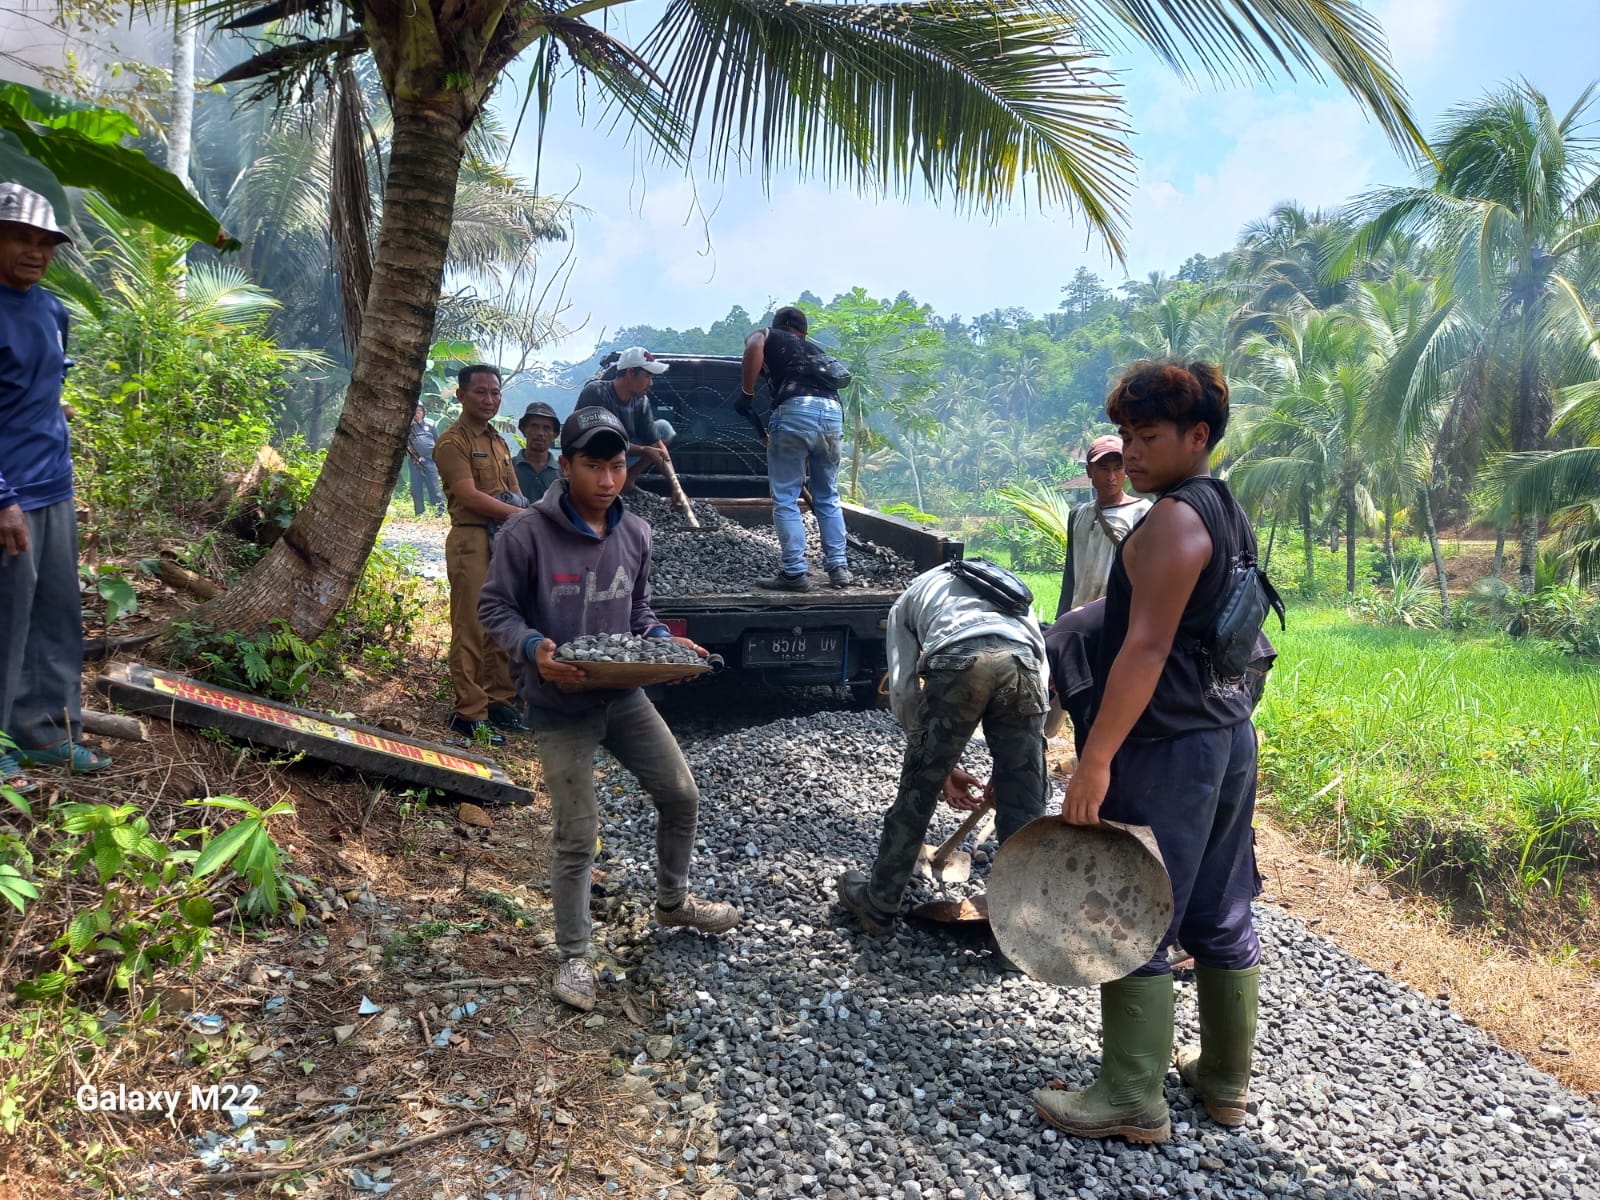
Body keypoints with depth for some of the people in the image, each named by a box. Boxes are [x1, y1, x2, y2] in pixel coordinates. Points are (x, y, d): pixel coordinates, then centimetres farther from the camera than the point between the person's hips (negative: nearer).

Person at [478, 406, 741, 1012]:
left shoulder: (636, 534, 0)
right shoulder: (528, 534, -16)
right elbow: (494, 607, -8)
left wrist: (662, 641, -7)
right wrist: (531, 647, -26)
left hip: (624, 697, 5)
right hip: (560, 707, -5)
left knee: (681, 795, 12)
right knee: (577, 835, 0)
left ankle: (673, 901, 38)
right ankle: (575, 956, 21)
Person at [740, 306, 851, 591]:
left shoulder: (768, 336, 20)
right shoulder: (814, 350, 34)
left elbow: (754, 345, -5)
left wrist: (746, 392, 3)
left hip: (795, 411, -5)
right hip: (833, 414, 5)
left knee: (785, 500, 3)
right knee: (828, 498, 17)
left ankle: (795, 573, 0)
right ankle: (838, 568, 17)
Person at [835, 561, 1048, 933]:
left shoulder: (909, 598, 36)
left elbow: (903, 690, 22)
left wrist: (942, 768, 28)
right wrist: (1008, 767, 35)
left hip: (957, 658, -2)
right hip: (1022, 660, 2)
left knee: (917, 793, 14)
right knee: (1024, 805, 13)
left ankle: (877, 903, 29)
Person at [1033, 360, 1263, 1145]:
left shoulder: (1173, 519, -16)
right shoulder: (1230, 515, 13)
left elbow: (1146, 648, -23)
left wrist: (1095, 760, -23)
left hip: (1166, 747, -10)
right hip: (1230, 739, 10)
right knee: (1220, 918, 16)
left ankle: (1133, 1101, 11)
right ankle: (1225, 1080, 29)